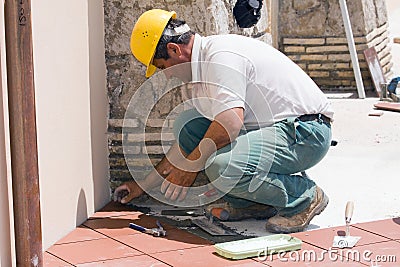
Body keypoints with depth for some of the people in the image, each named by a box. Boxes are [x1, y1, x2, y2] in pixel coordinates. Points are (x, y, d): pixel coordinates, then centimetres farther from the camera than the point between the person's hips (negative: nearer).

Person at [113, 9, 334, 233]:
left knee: (222, 167, -31)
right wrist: (143, 186, 26)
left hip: (307, 133, -10)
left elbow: (231, 122, -31)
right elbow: (188, 141, 22)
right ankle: (248, 202, 7)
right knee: (187, 125, 4)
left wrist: (190, 166, -17)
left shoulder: (221, 56, -18)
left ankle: (304, 197, -7)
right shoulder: (204, 65, 14)